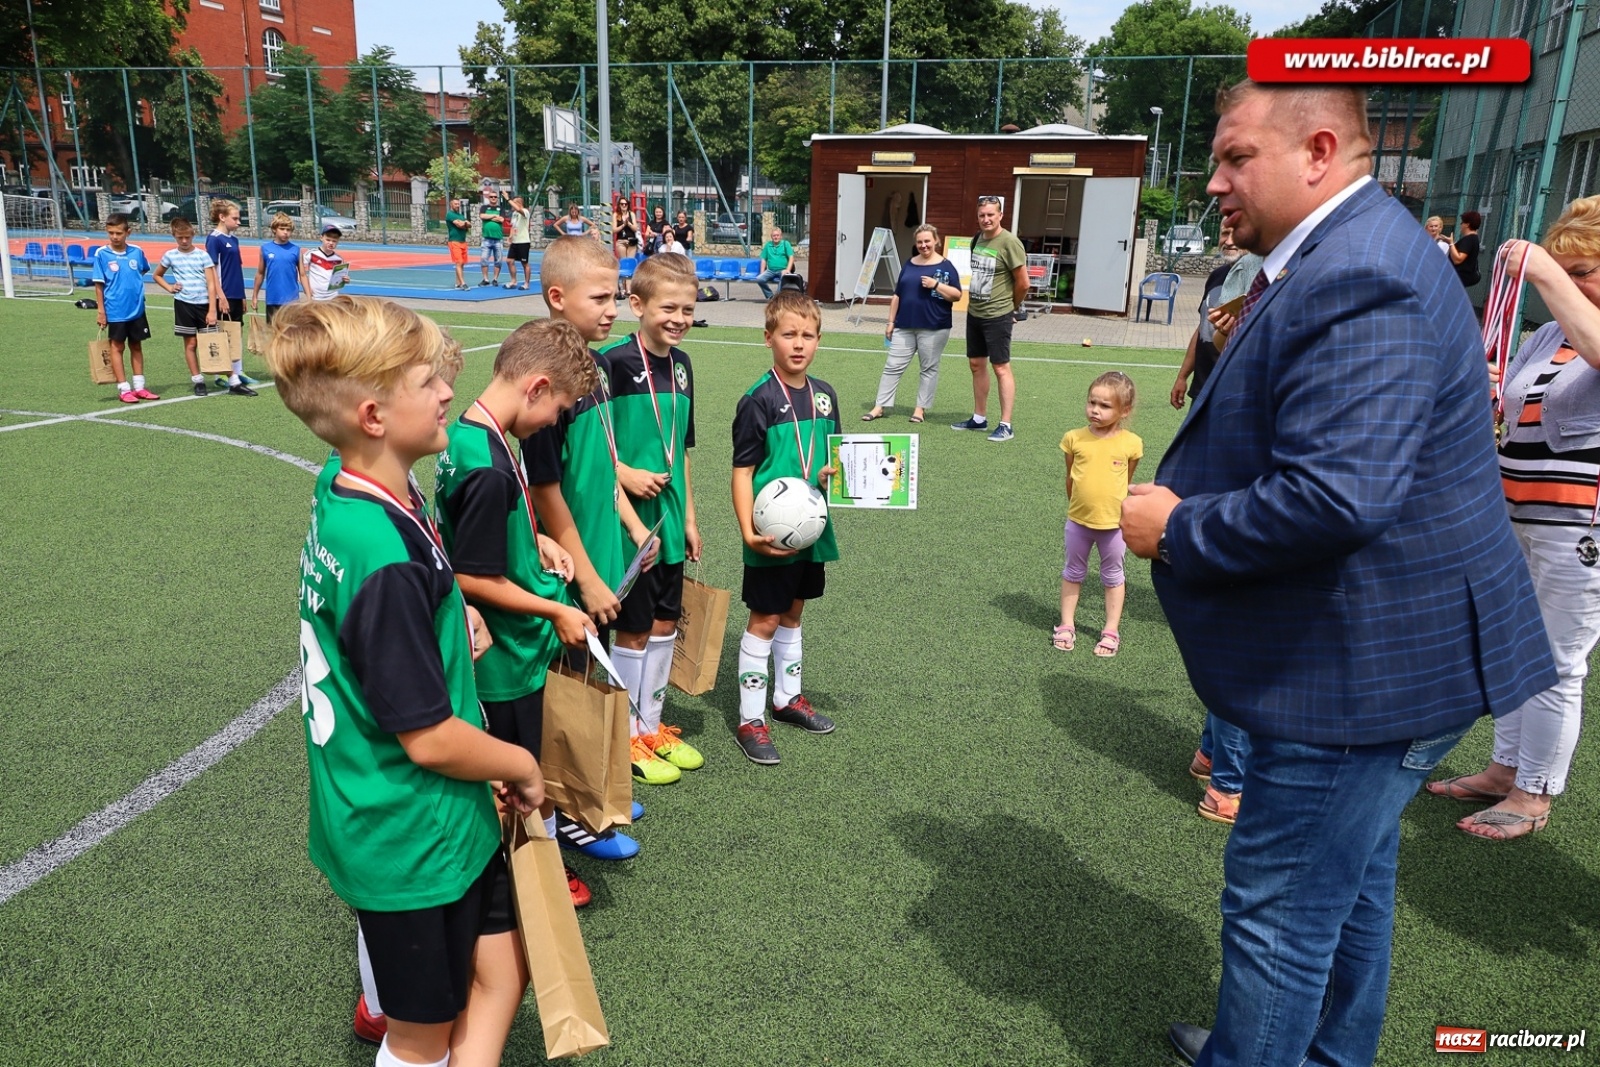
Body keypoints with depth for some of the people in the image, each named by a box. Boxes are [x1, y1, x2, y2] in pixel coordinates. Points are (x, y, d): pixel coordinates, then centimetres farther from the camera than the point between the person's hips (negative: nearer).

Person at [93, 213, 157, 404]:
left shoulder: (137, 252, -1)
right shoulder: (101, 254, -7)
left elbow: (144, 271, 19)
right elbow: (99, 284, -5)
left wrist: (134, 286, 10)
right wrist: (100, 311, -7)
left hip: (137, 309, 3)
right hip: (115, 311, -3)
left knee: (136, 346, 11)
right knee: (117, 347, 5)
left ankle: (139, 387, 20)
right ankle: (123, 389, 9)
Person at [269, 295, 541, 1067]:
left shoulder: (339, 495, -4)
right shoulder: (389, 561, -32)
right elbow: (432, 740, -25)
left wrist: (444, 625, 4)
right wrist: (522, 767, -8)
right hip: (416, 840, -8)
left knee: (501, 969, 23)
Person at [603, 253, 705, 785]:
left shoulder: (681, 363, 9)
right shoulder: (616, 363, -14)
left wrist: (688, 516, 15)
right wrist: (626, 474, -22)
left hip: (669, 519, 7)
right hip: (630, 519, -7)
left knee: (665, 625, 15)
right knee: (633, 629, 4)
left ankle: (652, 723, 31)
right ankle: (628, 736, 20)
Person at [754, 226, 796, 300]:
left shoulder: (785, 244, 7)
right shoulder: (767, 245, 15)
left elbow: (791, 257, -2)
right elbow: (763, 259, 16)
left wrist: (788, 270, -15)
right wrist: (762, 272, 3)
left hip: (782, 270, -3)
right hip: (770, 270, 3)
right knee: (759, 279, -22)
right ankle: (770, 296, -8)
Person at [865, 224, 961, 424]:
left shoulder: (945, 266, -1)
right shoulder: (909, 265, 11)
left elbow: (957, 295, -6)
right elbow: (897, 295, 14)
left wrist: (936, 284, -17)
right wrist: (891, 321, 9)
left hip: (934, 328, -4)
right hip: (905, 326, 4)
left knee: (929, 368, 5)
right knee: (892, 366, 3)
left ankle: (921, 408, 14)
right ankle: (879, 407, 6)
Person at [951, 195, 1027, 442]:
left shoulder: (1009, 242, -14)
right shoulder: (977, 239, 9)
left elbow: (1023, 283, -11)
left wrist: (1012, 308, 1)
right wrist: (973, 300, 14)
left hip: (997, 316, -8)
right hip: (974, 313, 8)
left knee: (1001, 368, -5)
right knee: (976, 364, 14)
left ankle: (1005, 426, -1)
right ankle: (979, 418, 25)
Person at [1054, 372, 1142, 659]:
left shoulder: (1130, 443, -11)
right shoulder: (1075, 438, -9)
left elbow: (1127, 480, 3)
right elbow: (1070, 477, 4)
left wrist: (1123, 511, 10)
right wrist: (1075, 506, 11)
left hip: (1114, 522, -1)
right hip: (1078, 520, 1)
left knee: (1113, 576, 13)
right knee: (1073, 572, 15)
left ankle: (1111, 631, 24)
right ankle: (1066, 625, 28)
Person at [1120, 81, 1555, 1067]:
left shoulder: (1359, 277, -24)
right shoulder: (1339, 256, 11)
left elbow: (1335, 496, -34)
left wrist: (1176, 530, -19)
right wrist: (1188, 498, 4)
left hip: (1375, 663, -11)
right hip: (1371, 650, 11)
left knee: (1279, 910, 5)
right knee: (1350, 887, 25)